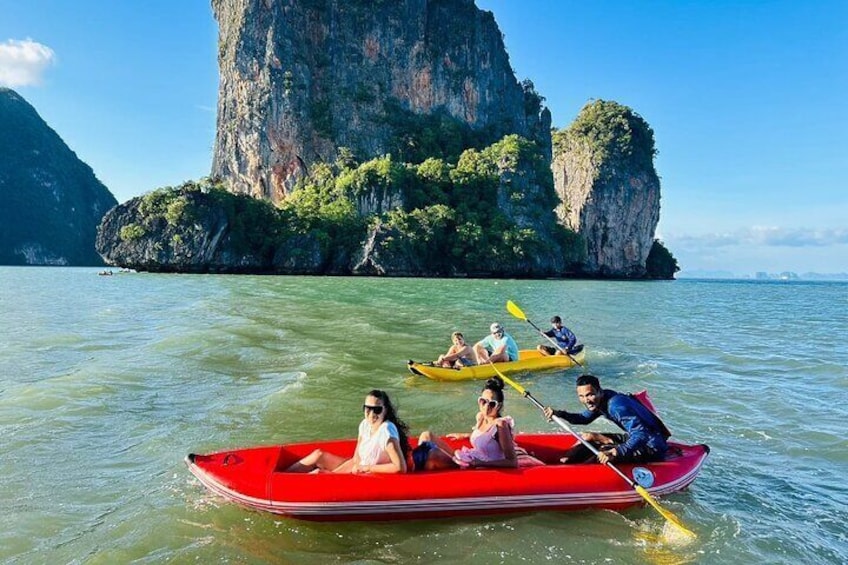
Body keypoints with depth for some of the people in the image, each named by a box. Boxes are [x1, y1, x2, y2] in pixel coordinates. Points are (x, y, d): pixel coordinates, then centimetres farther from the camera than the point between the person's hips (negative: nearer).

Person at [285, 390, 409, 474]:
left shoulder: (386, 432, -27)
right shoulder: (365, 424, -4)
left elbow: (401, 467, -29)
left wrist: (368, 468, -22)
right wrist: (356, 464, -11)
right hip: (358, 467, 8)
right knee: (318, 455, 6)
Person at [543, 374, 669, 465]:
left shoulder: (616, 406, -31)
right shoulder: (601, 400, -3)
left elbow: (641, 434, -39)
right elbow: (584, 418, 15)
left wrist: (617, 453, -49)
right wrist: (558, 414, 1)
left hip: (652, 449, -10)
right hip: (636, 438, 10)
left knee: (604, 453, -26)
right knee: (590, 438, 9)